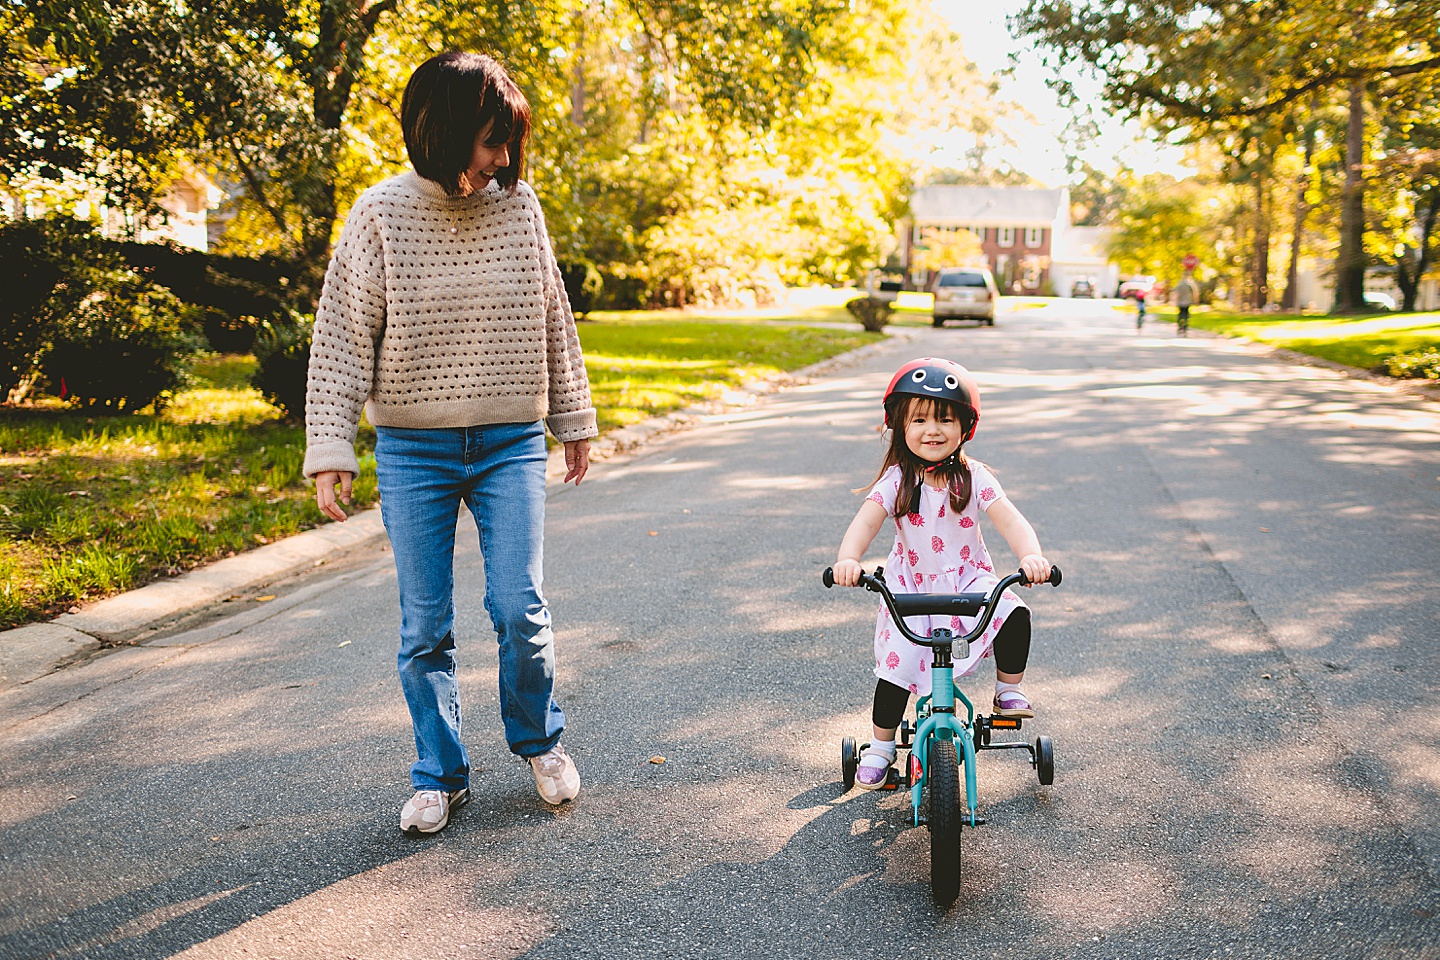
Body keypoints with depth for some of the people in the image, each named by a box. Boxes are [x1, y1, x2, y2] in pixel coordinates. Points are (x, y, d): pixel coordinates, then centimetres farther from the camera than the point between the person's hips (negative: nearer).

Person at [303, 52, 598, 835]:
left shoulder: (518, 206, 1)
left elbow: (552, 320, 11)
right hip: (414, 450, -1)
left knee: (519, 609, -3)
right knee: (424, 625, 5)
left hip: (510, 444, 1)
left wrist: (573, 419, 16)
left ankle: (539, 740, 25)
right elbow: (342, 337, -4)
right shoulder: (381, 216, -5)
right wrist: (330, 451, -10)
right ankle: (439, 776, 22)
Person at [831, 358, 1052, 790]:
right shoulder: (896, 480, -11)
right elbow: (865, 521, -23)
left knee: (1015, 616, -27)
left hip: (968, 580, 0)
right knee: (897, 661, -9)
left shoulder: (973, 477, -10)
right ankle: (881, 747, 13)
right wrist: (848, 559, -45)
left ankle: (1008, 691, 0)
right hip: (911, 586, 0)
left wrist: (1031, 556, -41)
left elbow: (1010, 520, -19)